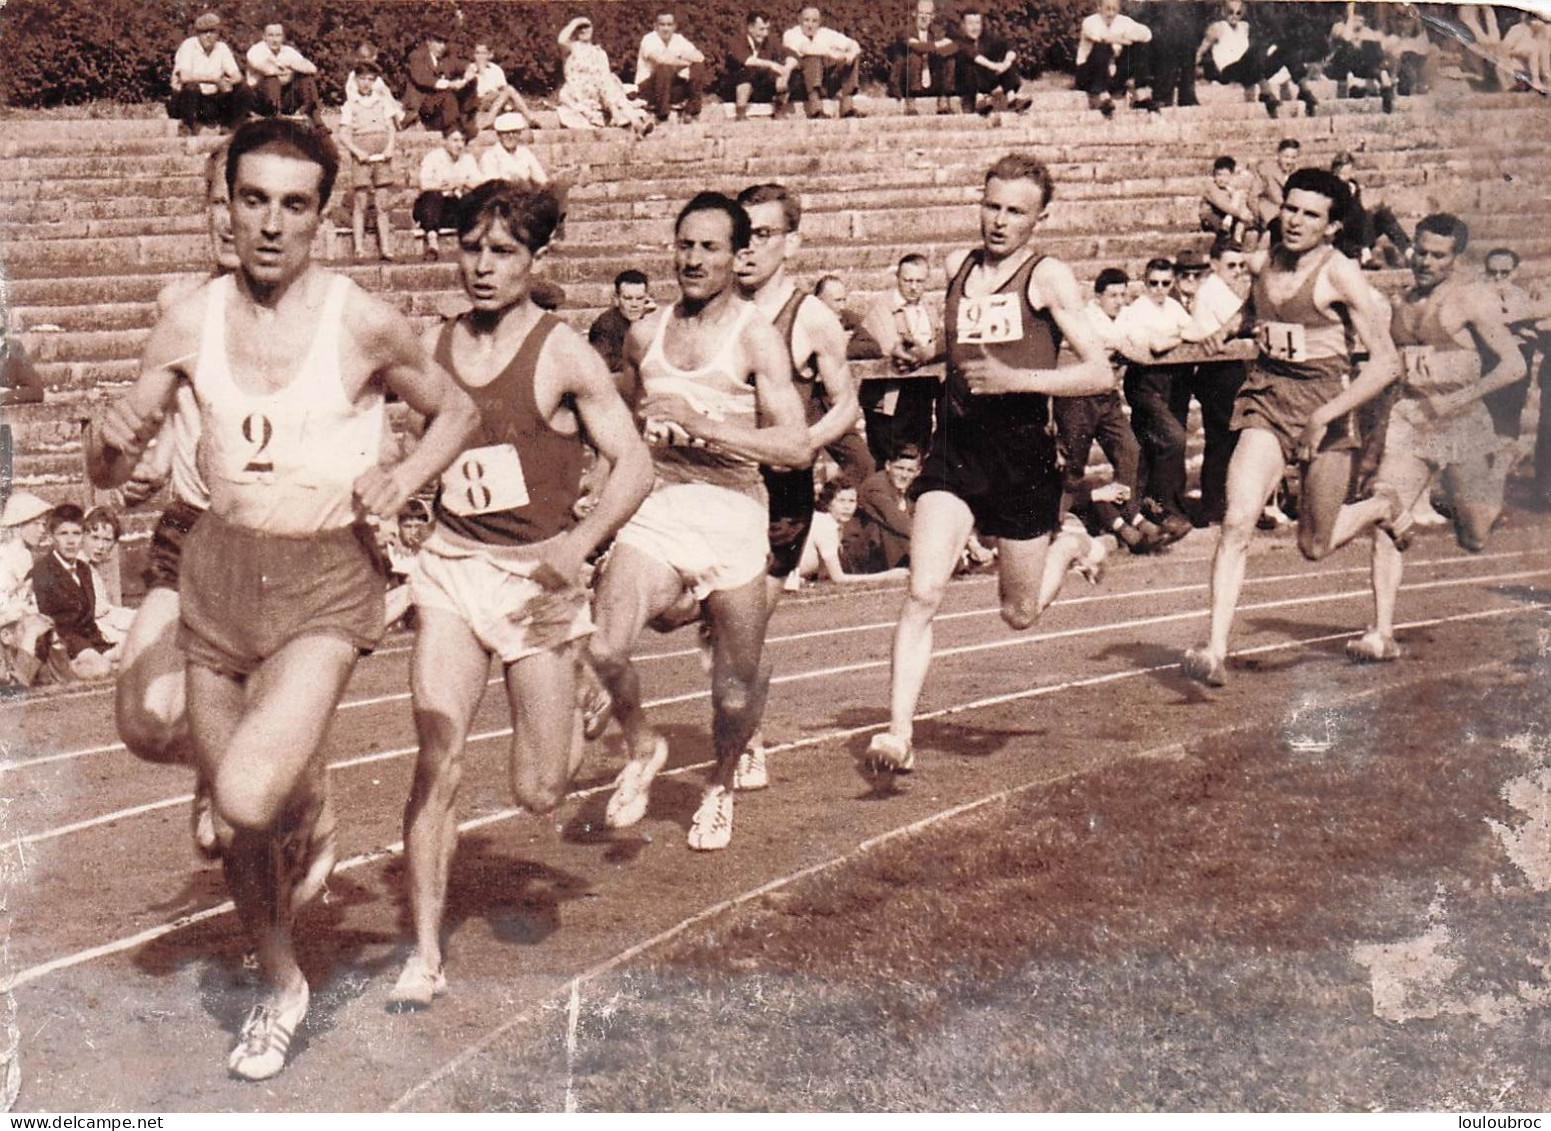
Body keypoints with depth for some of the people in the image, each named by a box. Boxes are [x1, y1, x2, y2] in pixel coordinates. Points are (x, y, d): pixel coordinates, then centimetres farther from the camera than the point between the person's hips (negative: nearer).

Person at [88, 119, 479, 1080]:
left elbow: (459, 409, 8)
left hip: (325, 582, -4)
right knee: (241, 820, 13)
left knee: (252, 795, -25)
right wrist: (120, 436, -18)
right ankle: (281, 986, 38)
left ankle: (313, 808, 13)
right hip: (218, 569, 4)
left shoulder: (362, 324, -9)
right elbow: (111, 469, 6)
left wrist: (403, 479, -11)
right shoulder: (190, 325, 0)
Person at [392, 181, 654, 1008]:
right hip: (449, 568, 3)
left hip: (536, 576, -3)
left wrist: (577, 544, -22)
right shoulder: (431, 349, 5)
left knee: (538, 792, 1)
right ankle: (425, 954, 1)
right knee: (435, 764, -9)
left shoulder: (563, 357, -7)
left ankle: (578, 714, 37)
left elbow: (634, 464, -8)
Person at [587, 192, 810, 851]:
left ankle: (721, 786, 36)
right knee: (604, 649, -20)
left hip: (731, 508, -3)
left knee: (737, 686, 6)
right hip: (654, 507, 3)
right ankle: (641, 749, 10)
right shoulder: (645, 336, 11)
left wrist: (703, 425, -20)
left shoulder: (756, 338, -4)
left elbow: (796, 447, -14)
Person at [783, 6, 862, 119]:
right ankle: (814, 98, -38)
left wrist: (851, 53, -22)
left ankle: (846, 100, -21)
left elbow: (854, 45, 0)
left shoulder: (827, 33, 8)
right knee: (813, 57, -29)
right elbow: (803, 48, -26)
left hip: (827, 85, 5)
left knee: (853, 57, -9)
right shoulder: (791, 34, -4)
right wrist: (830, 52, -30)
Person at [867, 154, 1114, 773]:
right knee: (922, 592, -15)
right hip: (954, 449, 3)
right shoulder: (957, 266, 10)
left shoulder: (1049, 277, -5)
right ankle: (898, 733, -14)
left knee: (1019, 614, 13)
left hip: (1022, 452, -3)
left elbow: (1100, 373, -13)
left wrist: (1015, 379, -22)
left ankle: (1072, 546, 43)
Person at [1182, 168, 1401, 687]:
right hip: (1266, 400, 4)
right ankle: (1215, 651, -18)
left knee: (1314, 545, 9)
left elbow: (1387, 362, -16)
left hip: (1325, 403, -4)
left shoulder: (1340, 275, -12)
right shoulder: (1261, 264, 5)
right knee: (1237, 522, -17)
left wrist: (1326, 414, -22)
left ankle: (1389, 509, 41)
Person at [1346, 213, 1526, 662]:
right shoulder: (1403, 301, 11)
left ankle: (1497, 469, 42)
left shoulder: (1473, 298, -7)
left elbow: (1513, 365, -13)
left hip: (1462, 424, -4)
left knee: (1474, 539, 7)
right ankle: (1382, 634, -13)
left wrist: (1463, 397, -21)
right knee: (1386, 522, -14)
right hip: (1407, 422, 4)